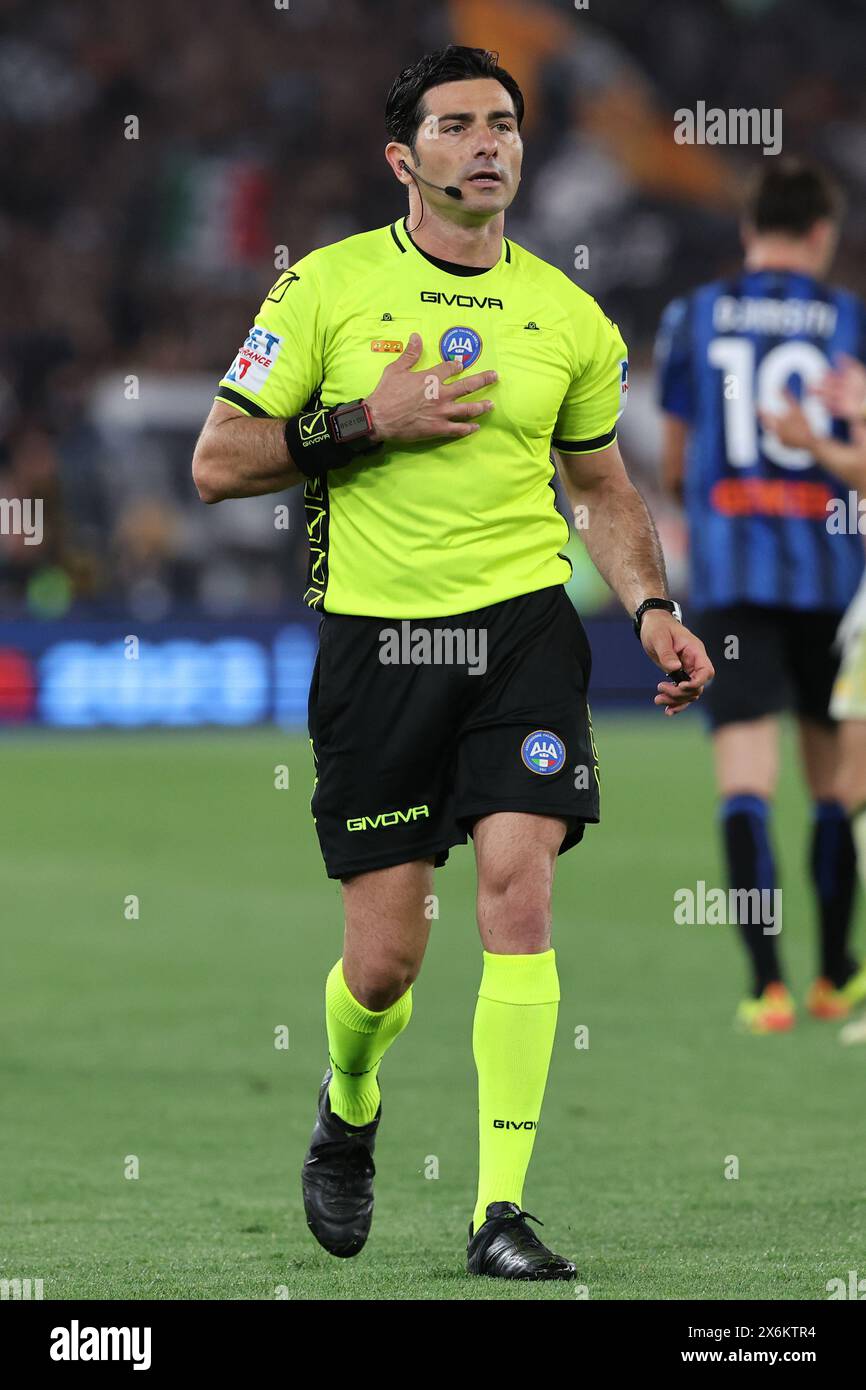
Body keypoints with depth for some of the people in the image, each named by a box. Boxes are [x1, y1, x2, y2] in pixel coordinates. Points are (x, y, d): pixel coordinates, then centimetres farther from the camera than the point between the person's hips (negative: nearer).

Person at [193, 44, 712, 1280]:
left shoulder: (567, 315, 9)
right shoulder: (327, 286, 0)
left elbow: (603, 483, 22)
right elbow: (219, 462, -1)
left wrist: (652, 606, 6)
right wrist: (370, 422, -12)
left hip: (524, 626, 2)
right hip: (375, 641, -1)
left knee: (519, 890, -16)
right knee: (384, 959, 0)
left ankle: (502, 1212, -12)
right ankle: (349, 1111, 36)